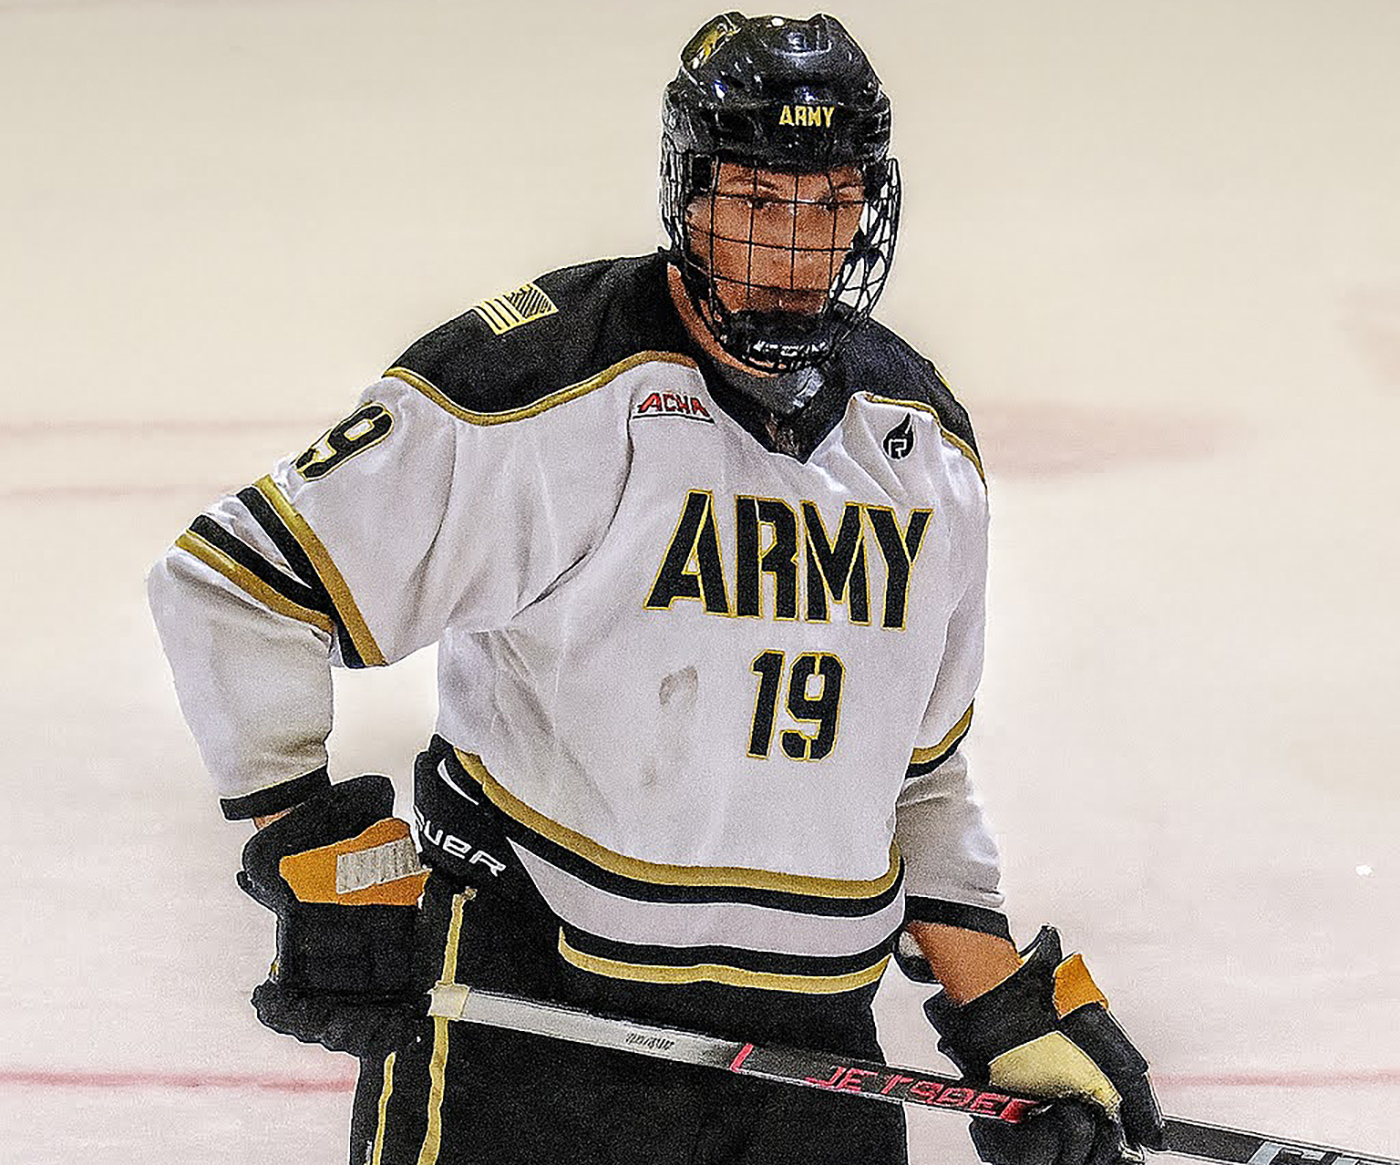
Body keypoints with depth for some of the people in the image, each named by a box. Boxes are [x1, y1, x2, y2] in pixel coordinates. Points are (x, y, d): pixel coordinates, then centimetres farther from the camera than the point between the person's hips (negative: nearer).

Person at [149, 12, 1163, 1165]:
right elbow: (236, 584, -12)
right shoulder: (546, 383, -14)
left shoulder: (927, 443, 8)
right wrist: (322, 862, -14)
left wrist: (1004, 1005, 10)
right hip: (522, 1017, -5)